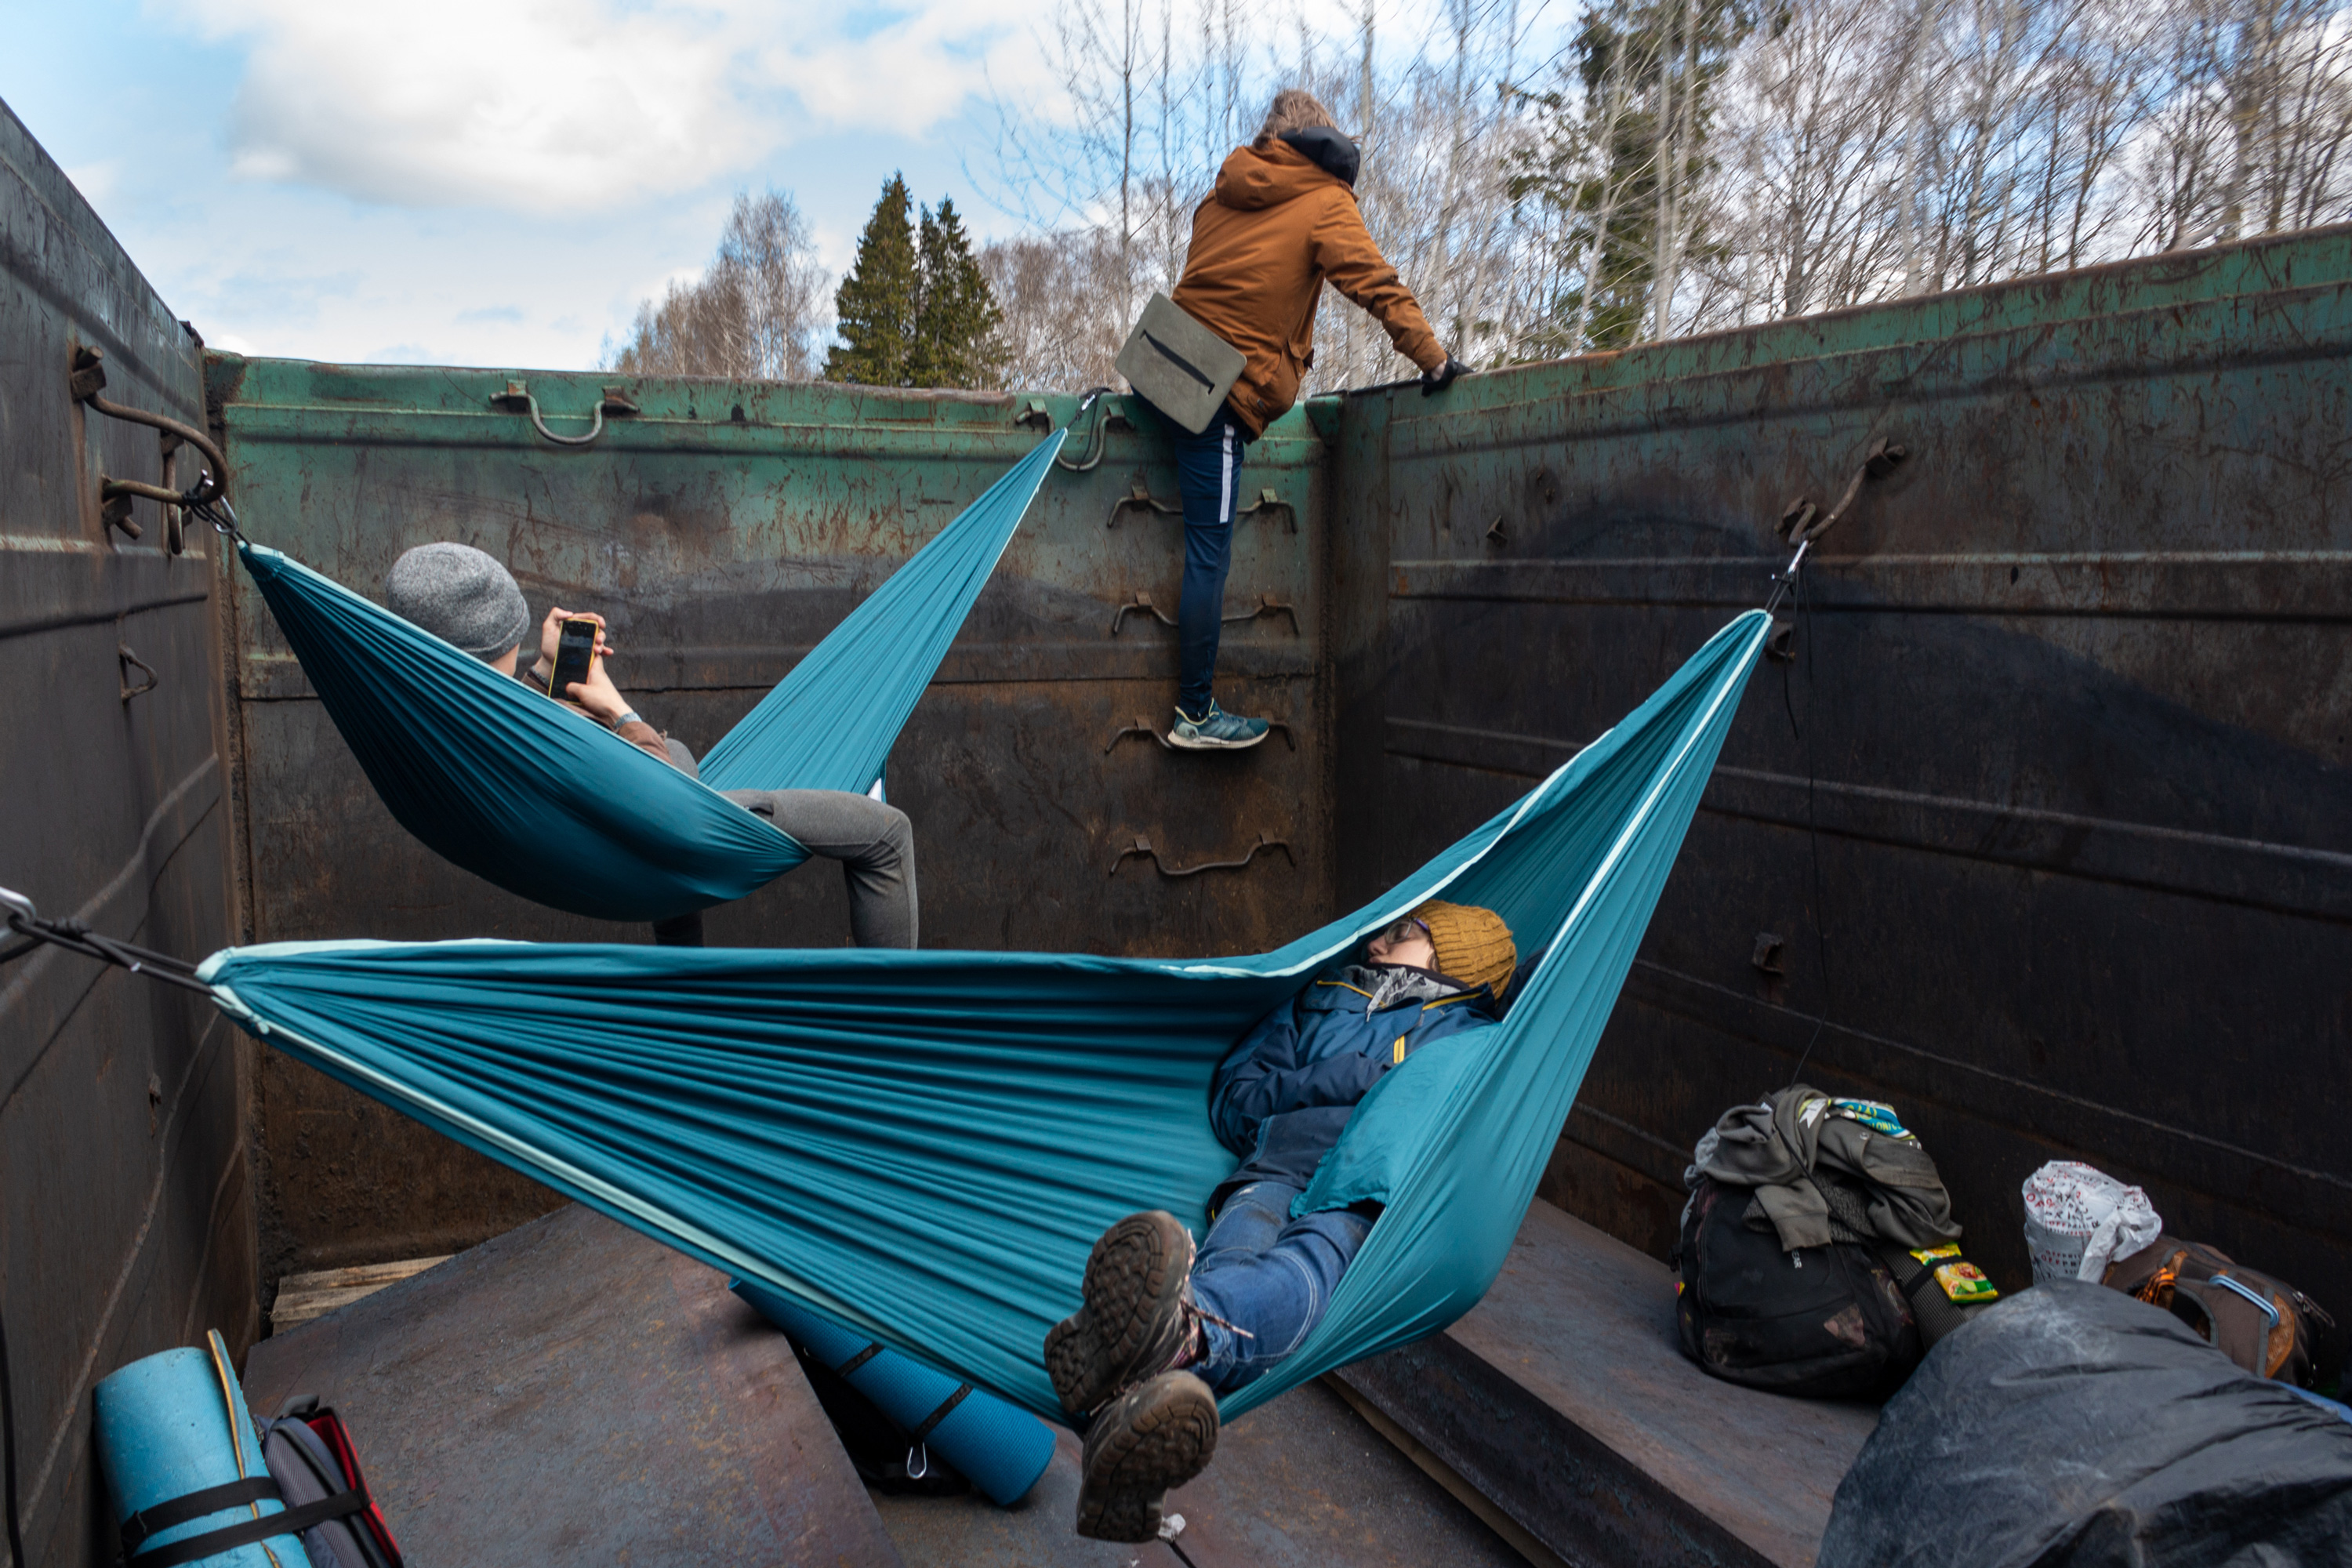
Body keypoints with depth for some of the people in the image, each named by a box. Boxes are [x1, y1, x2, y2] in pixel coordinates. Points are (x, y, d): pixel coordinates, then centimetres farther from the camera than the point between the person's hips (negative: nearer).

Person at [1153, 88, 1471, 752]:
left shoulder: (1227, 193, 18)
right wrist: (1433, 360, -6)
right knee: (1210, 551, -5)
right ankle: (1196, 714, -2)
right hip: (1224, 390, -7)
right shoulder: (1324, 203, 1)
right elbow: (1376, 285, -8)